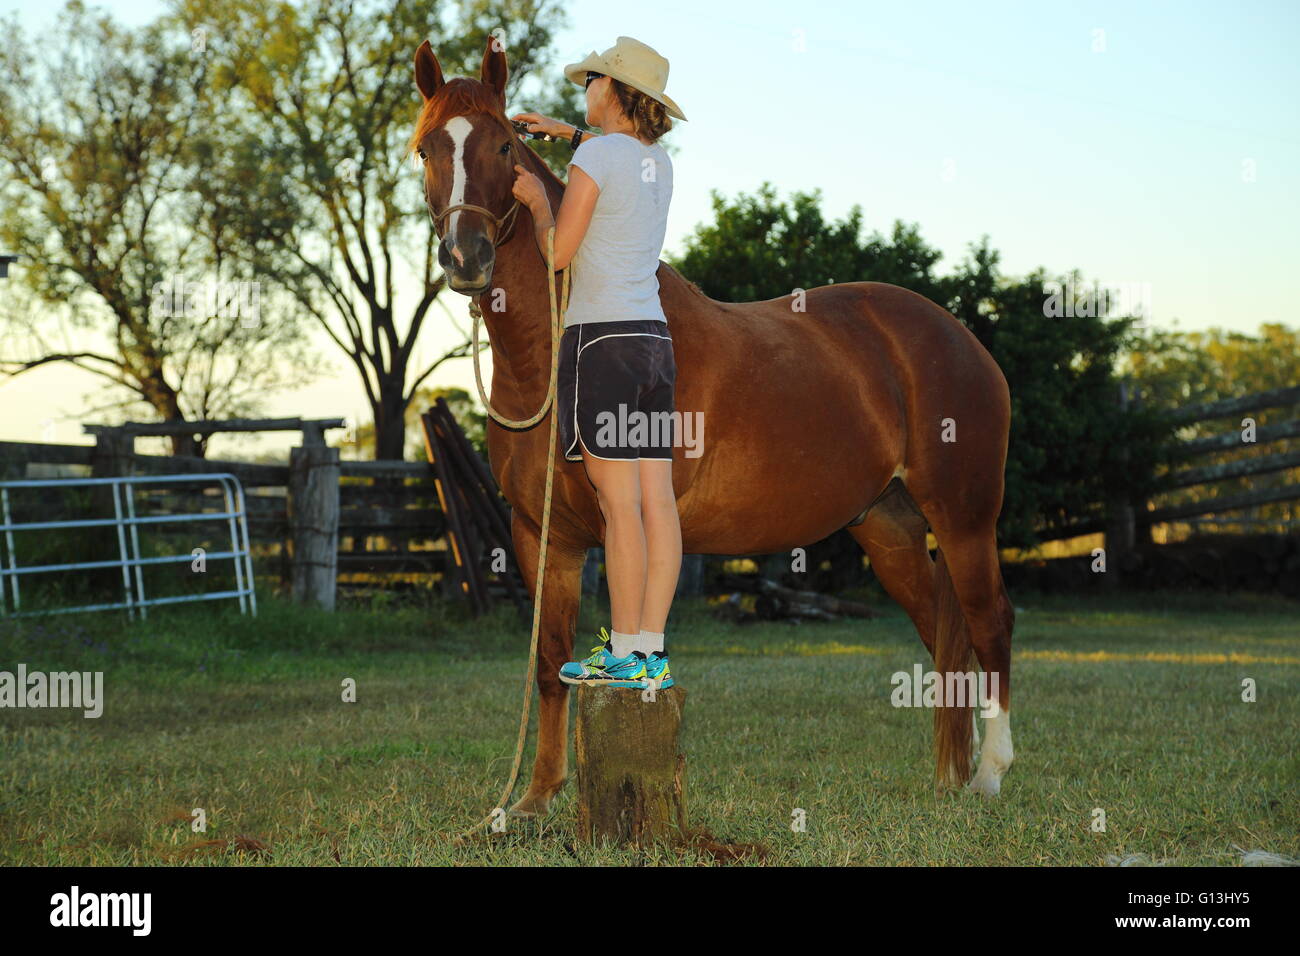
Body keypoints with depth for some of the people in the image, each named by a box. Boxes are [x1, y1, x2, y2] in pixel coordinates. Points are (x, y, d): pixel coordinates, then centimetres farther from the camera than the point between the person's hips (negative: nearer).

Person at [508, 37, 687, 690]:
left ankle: (625, 655, -5)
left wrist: (536, 200, 8)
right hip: (654, 337, 8)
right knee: (657, 500, 4)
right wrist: (564, 131, 41)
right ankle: (652, 651, 7)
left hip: (601, 339, -7)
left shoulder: (596, 155, -8)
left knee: (619, 502, -7)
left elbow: (559, 251, -9)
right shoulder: (659, 162, 14)